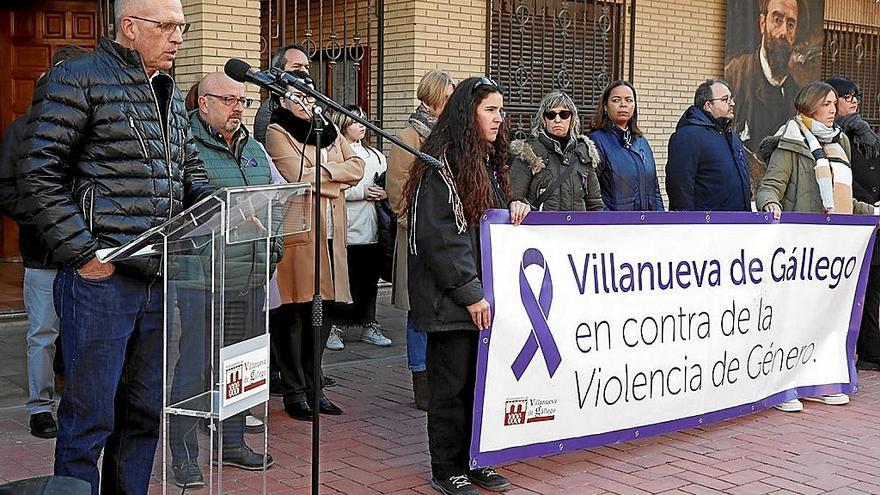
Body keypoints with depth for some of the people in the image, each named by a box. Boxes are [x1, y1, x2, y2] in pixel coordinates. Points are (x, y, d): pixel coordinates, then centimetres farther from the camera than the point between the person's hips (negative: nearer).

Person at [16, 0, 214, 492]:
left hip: (160, 279, 7)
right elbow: (40, 177, -9)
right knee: (90, 416, 0)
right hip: (101, 278, -7)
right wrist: (83, 254, -15)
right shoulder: (77, 81, -5)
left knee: (145, 411, 14)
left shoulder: (172, 96, 18)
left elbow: (191, 174, 24)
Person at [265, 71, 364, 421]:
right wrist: (335, 180, -2)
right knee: (294, 315, -4)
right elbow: (297, 178, -14)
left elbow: (356, 166, 8)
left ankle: (314, 386, 19)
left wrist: (321, 173, -6)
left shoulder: (329, 130, 21)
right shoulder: (277, 133, 0)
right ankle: (295, 392, 5)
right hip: (297, 232, -6)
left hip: (331, 233, 7)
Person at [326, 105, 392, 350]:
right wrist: (361, 192, -14)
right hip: (345, 229, -6)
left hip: (371, 229, 6)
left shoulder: (375, 155, 18)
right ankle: (334, 328, 8)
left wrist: (384, 193, 1)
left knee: (369, 281, 12)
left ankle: (369, 326, 22)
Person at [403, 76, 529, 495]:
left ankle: (473, 460, 23)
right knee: (452, 385, 1)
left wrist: (516, 209, 3)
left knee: (481, 381, 11)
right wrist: (469, 293, -17)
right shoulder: (441, 162, -12)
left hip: (483, 294, 8)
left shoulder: (488, 161, 15)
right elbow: (436, 236, -17)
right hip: (451, 300, -8)